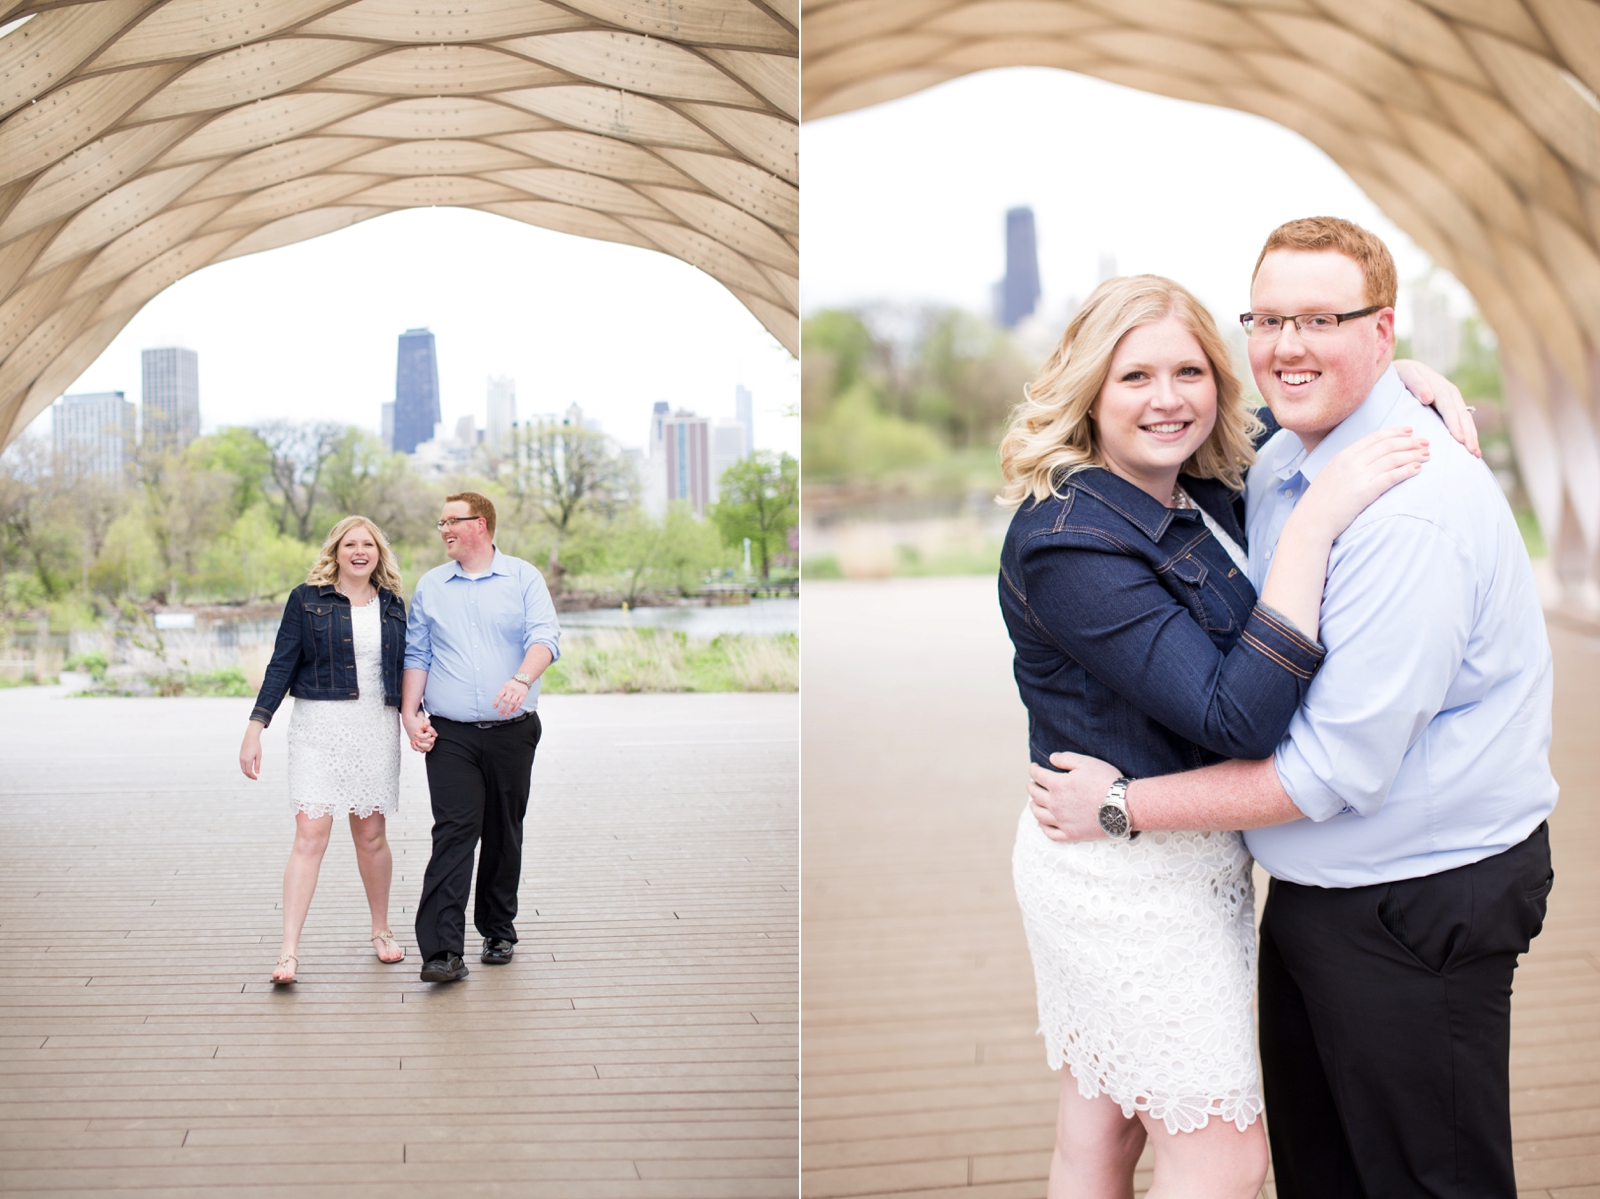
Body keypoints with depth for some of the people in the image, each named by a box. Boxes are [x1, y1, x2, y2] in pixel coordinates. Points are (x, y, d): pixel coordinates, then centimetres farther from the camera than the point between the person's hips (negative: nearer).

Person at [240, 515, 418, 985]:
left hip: (377, 729, 3)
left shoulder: (392, 605, 10)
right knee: (310, 833, -10)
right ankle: (289, 951, -10)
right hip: (319, 726, -3)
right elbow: (281, 666, -1)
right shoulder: (307, 599, 0)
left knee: (371, 835, 9)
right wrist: (255, 728, -7)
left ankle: (381, 930, 29)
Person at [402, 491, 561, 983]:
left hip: (512, 732, 0)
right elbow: (416, 656, 12)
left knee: (504, 834, 9)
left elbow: (545, 637, -9)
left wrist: (521, 679, -28)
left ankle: (499, 930, 25)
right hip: (450, 735, 0)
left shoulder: (524, 578, 4)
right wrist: (410, 712, -1)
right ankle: (442, 950, -16)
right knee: (454, 833, -11)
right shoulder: (430, 586, 11)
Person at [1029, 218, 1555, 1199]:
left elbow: (1339, 766, -25)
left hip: (1418, 906, -8)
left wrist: (1122, 806, -17)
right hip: (1311, 889, 8)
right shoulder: (1278, 466, 4)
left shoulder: (1414, 509, -25)